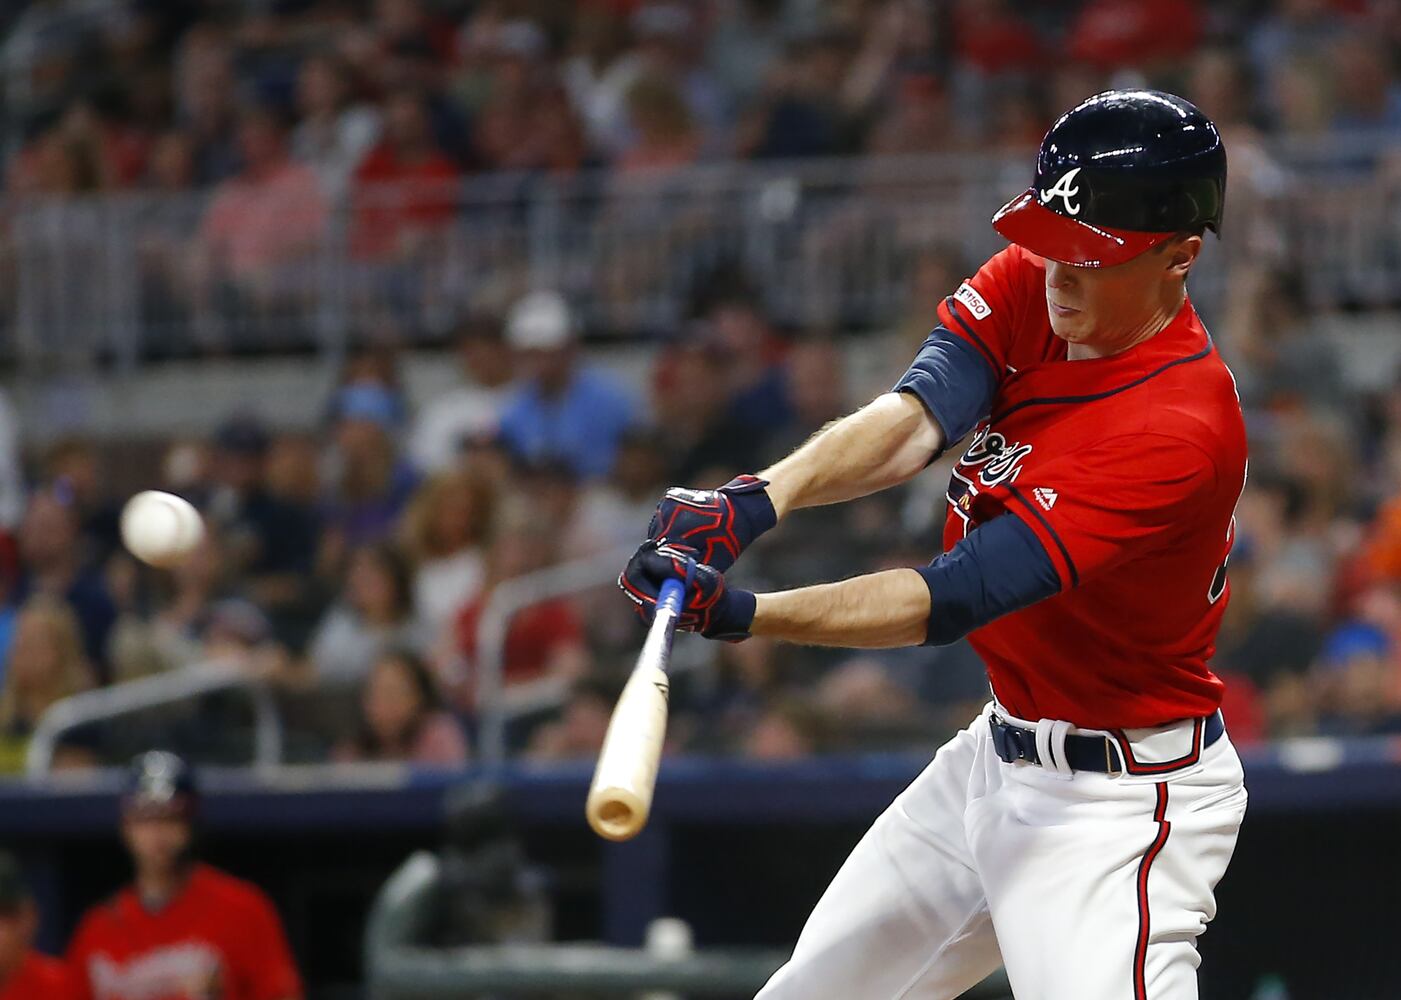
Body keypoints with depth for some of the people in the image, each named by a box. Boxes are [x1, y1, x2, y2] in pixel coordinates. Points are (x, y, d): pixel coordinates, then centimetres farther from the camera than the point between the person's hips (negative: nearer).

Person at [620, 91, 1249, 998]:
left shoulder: (1183, 428, -28)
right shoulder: (1029, 286, -4)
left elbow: (955, 599, -33)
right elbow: (918, 416, -18)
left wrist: (738, 615, -41)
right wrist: (756, 499, -37)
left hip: (1121, 802, -9)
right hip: (1001, 746, 9)